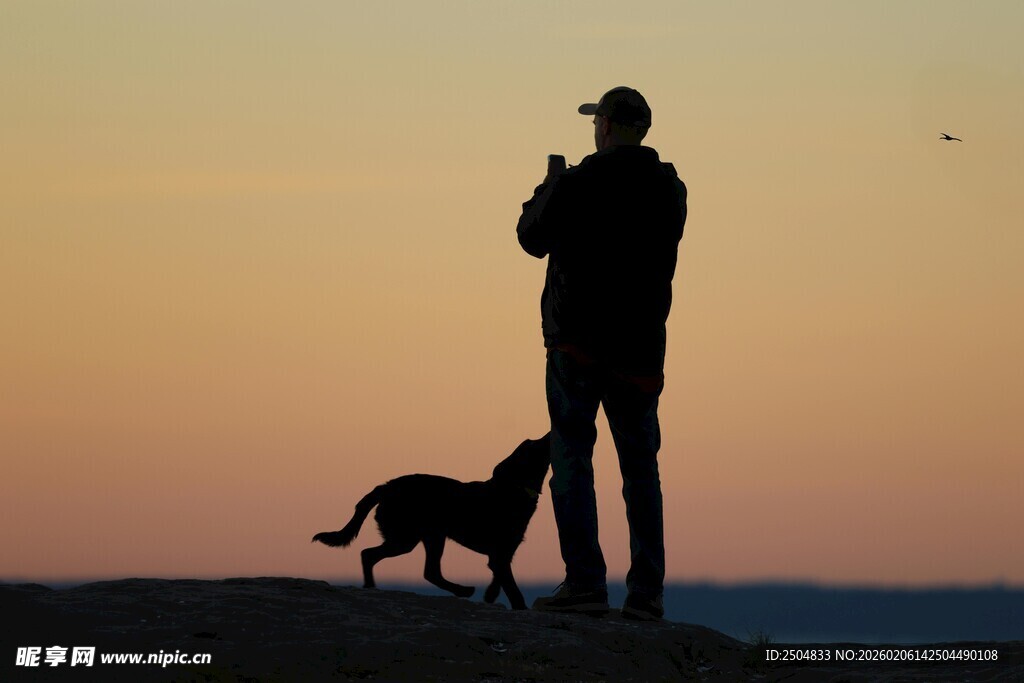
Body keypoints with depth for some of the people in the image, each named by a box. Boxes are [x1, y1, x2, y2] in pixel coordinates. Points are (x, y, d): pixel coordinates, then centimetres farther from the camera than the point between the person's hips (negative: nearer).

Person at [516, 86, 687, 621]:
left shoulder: (578, 185, -10)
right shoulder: (670, 190, 5)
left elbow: (533, 239, 0)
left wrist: (547, 190, 19)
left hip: (578, 340, -4)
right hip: (640, 345, 5)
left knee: (572, 456, 0)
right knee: (641, 466, 8)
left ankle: (584, 581, -9)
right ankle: (646, 593, 4)